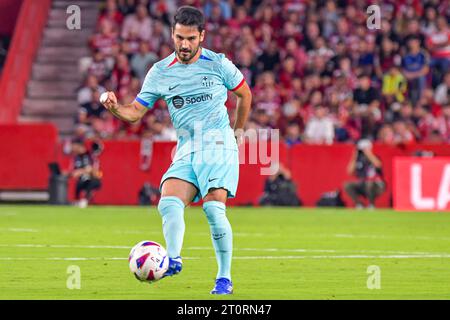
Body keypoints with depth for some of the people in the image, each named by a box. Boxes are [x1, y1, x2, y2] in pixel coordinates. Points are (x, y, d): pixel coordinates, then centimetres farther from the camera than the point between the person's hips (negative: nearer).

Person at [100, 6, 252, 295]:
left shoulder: (218, 64, -2)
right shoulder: (160, 72, 4)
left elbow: (244, 93, 15)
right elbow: (135, 112, 2)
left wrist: (238, 130, 18)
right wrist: (115, 108, -19)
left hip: (219, 145, -4)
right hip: (186, 150, 4)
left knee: (213, 208, -17)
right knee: (169, 204, -20)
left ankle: (225, 279, -8)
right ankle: (173, 260, -28)